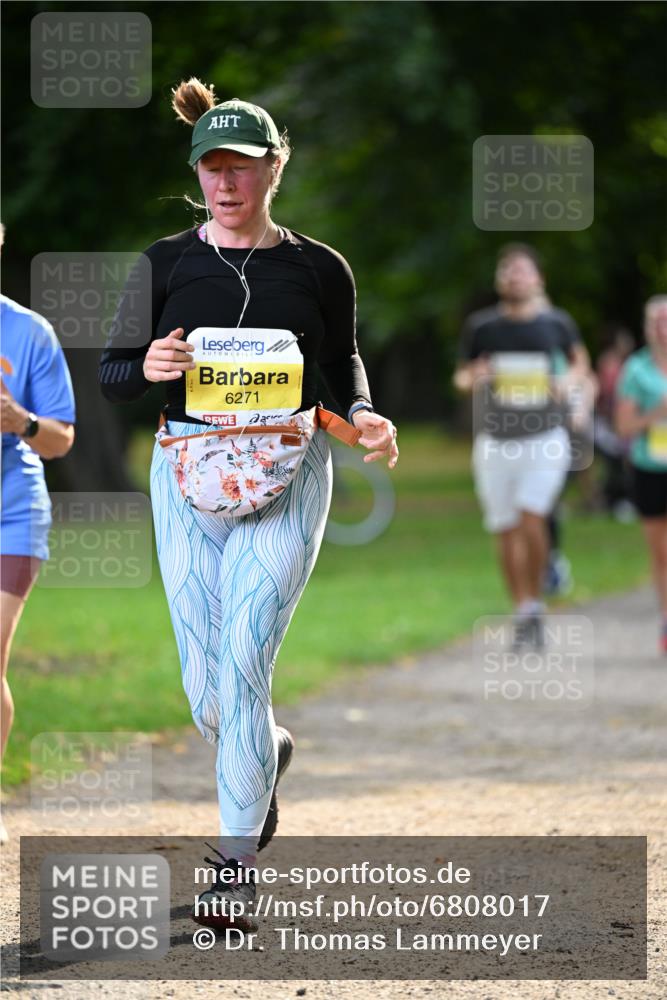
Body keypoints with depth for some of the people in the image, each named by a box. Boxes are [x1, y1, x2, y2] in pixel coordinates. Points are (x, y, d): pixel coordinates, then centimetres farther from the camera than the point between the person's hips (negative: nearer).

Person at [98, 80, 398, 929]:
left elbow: (342, 362, 17)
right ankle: (265, 756, 40)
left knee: (242, 664, -15)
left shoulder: (317, 269, 4)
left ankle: (236, 865, -9)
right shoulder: (167, 262, 5)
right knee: (206, 692, 3)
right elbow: (110, 375, 7)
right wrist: (147, 368, -15)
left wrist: (363, 414, -3)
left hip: (287, 473, -2)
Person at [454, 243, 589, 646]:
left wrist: (568, 379, -3)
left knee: (532, 519, -18)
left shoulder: (556, 322, 0)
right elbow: (461, 377, 11)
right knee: (507, 532, 3)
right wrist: (472, 378, -12)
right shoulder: (481, 326, 0)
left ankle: (535, 605, 0)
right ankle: (522, 614, 17)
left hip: (545, 438, -2)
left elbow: (580, 358, 18)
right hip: (494, 442, 2)